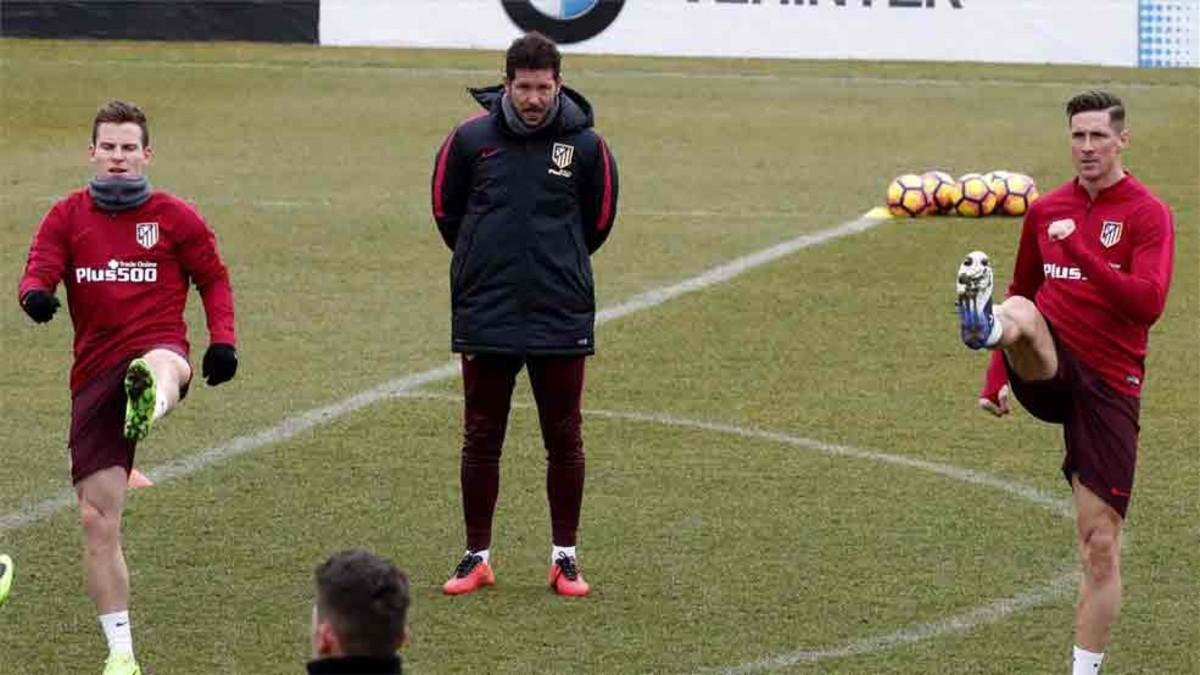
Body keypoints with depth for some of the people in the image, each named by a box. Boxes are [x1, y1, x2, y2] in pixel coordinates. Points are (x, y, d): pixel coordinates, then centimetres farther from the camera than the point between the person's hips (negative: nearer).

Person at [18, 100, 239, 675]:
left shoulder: (174, 217, 8)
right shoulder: (67, 216, 11)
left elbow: (213, 279, 16)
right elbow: (38, 272, 0)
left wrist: (222, 340, 0)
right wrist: (36, 294, -24)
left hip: (157, 346, -2)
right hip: (94, 374, 2)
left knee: (161, 364, -44)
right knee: (97, 518, 0)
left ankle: (151, 402, -83)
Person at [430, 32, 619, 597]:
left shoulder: (584, 144, -3)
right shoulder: (471, 139, -4)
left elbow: (598, 220, 11)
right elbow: (446, 210, 10)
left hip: (562, 317, 0)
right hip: (485, 317, 0)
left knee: (564, 440, 5)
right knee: (480, 440, 5)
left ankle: (565, 556, 15)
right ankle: (477, 556, 15)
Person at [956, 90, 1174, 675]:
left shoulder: (1148, 215, -3)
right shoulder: (1045, 211, 11)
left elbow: (1148, 303, -17)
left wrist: (1085, 253, -26)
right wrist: (999, 376, 17)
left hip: (1108, 386, -2)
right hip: (1049, 368, 2)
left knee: (1101, 544, -1)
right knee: (1018, 313, -33)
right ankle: (983, 325, -69)